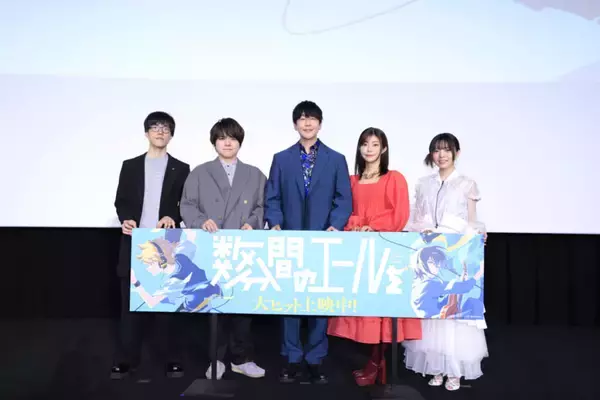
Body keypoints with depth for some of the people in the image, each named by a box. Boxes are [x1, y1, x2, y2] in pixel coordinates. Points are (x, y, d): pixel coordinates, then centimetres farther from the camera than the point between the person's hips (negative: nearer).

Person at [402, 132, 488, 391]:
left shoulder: (467, 185, 4)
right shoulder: (423, 185, 11)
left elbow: (472, 224, 3)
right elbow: (416, 222, 10)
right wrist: (423, 233, -7)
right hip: (428, 255, 3)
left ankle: (455, 370, 11)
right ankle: (435, 367, 14)